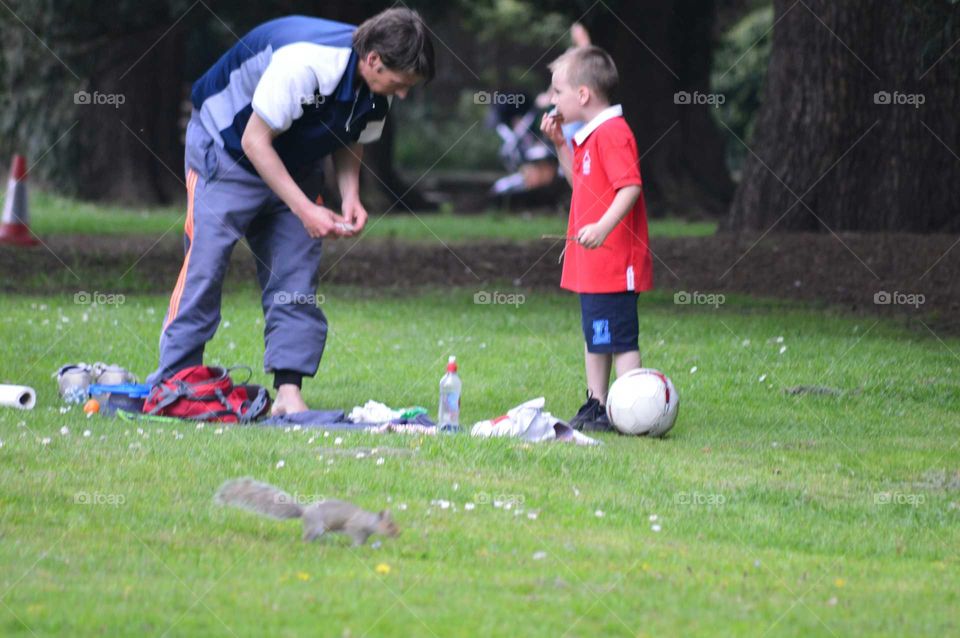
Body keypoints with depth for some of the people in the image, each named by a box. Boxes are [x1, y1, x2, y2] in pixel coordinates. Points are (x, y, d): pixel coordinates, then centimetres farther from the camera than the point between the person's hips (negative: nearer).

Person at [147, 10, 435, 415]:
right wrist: (306, 210, -30)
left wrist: (350, 198, -12)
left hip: (290, 169, 7)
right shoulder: (304, 63, -35)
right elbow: (255, 141, -29)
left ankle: (288, 392, -5)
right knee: (204, 268, -12)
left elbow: (350, 143, 7)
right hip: (225, 150, -7)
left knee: (296, 278, -3)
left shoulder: (376, 92, -11)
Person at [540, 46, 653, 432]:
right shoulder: (589, 135, 16)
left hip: (613, 263, -11)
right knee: (595, 339, 18)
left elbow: (630, 187, -25)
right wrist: (560, 144, 17)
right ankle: (596, 408, 26)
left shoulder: (612, 133, -17)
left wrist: (604, 226, -36)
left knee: (620, 339, -9)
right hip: (591, 266, 11)